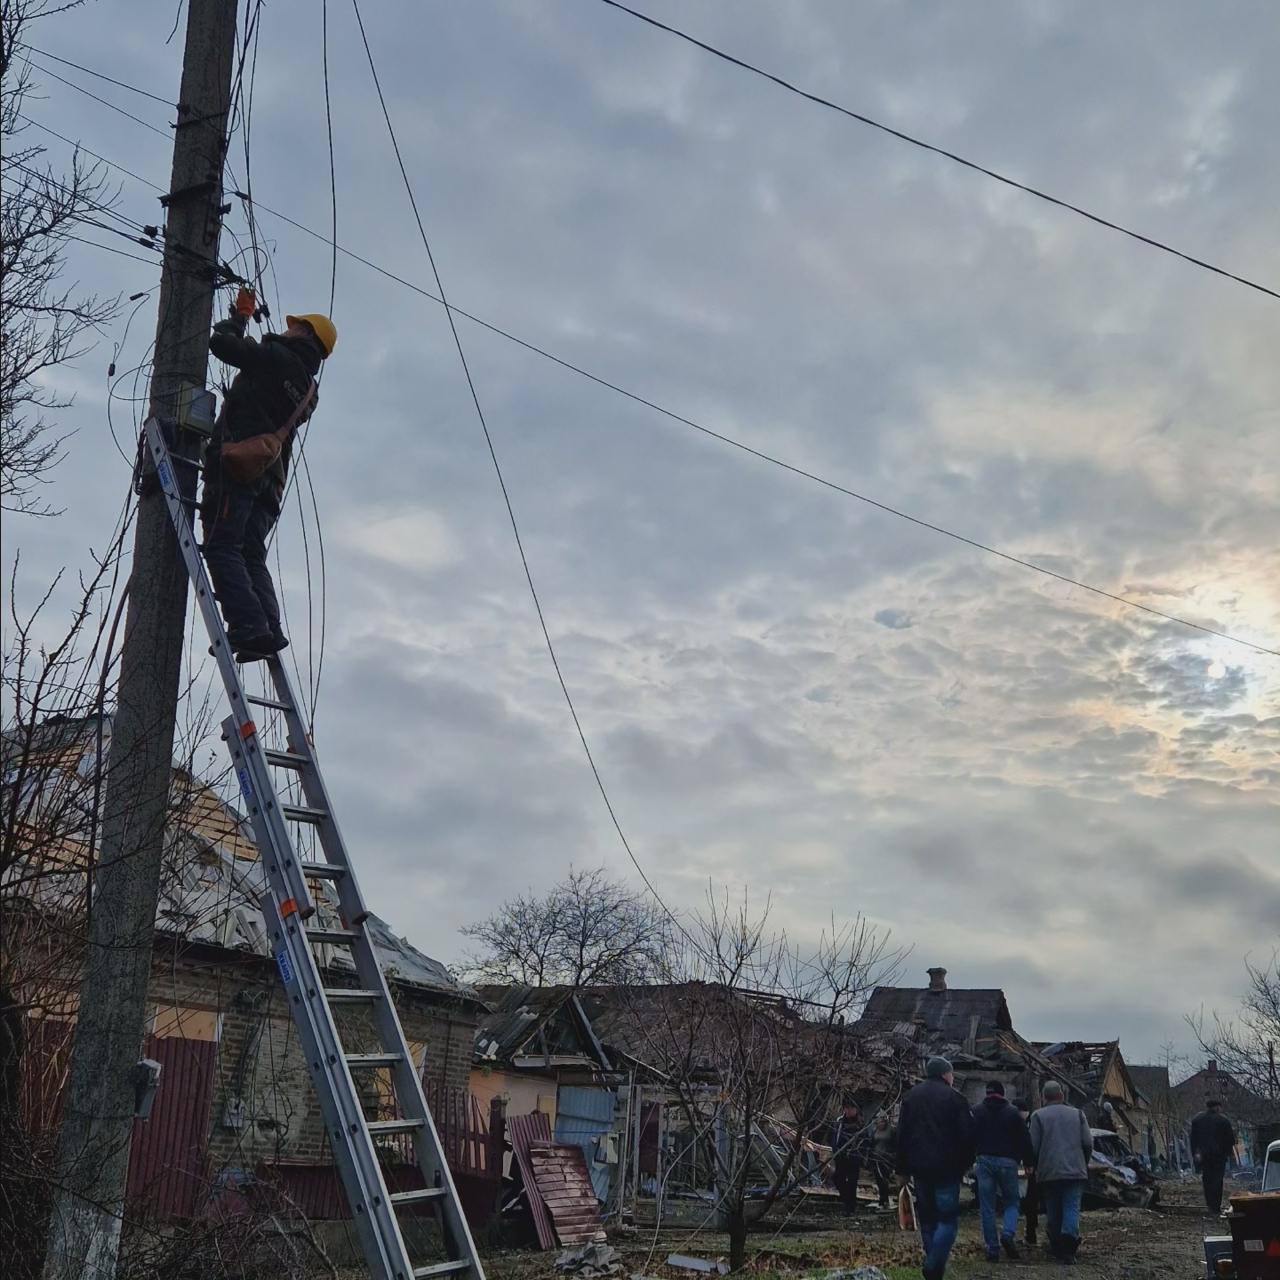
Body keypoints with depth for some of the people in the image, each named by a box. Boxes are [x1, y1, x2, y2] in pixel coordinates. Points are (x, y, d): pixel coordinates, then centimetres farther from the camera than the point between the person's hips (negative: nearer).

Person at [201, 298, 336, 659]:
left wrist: (240, 315, 25)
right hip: (270, 478, 8)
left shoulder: (277, 357, 3)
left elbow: (221, 342, 6)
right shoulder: (308, 390, 25)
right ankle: (269, 630, -10)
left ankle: (249, 626, -27)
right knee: (252, 556, 6)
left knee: (222, 548, -14)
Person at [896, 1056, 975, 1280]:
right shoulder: (953, 1098, -5)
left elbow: (902, 1135, 11)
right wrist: (964, 1164, 4)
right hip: (947, 1168, -5)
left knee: (927, 1219, 14)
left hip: (919, 1169, 5)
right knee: (948, 1219, -2)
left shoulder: (911, 1097, 11)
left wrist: (903, 1167, 13)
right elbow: (967, 1135, -8)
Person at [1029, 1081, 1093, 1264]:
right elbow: (1088, 1143, 3)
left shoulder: (1038, 1116, 2)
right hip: (1075, 1171, 0)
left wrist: (1036, 1167, 12)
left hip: (1048, 1173, 0)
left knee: (1053, 1212, 10)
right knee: (1072, 1208, -3)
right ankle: (1069, 1237, -28)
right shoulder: (1077, 1114, 7)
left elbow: (1033, 1146, -3)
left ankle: (1056, 1247, 14)